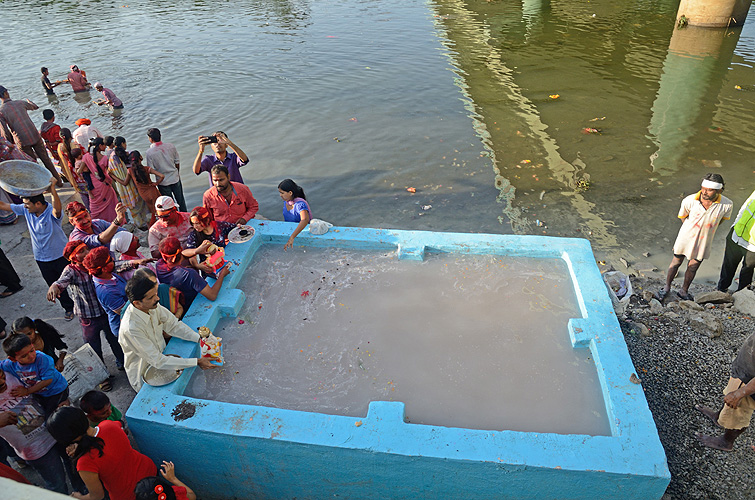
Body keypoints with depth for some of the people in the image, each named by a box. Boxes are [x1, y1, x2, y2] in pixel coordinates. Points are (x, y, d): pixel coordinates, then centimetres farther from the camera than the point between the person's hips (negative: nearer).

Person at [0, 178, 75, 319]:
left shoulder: (52, 212, -25)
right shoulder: (26, 210, -7)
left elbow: (57, 210, -50)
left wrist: (52, 190, -63)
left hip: (60, 256, -6)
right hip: (41, 259, 6)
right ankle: (69, 308, 38)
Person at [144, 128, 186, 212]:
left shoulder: (149, 153, -19)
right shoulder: (170, 146, -9)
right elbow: (177, 164, 0)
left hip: (163, 182, -3)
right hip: (175, 179, 3)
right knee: (181, 201, 20)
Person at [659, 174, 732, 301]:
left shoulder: (727, 205, -23)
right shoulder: (689, 201, -26)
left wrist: (708, 228, 12)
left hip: (704, 241, 1)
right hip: (686, 236, -1)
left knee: (693, 267, 15)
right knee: (676, 262, 15)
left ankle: (684, 291, 36)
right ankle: (667, 287, 34)